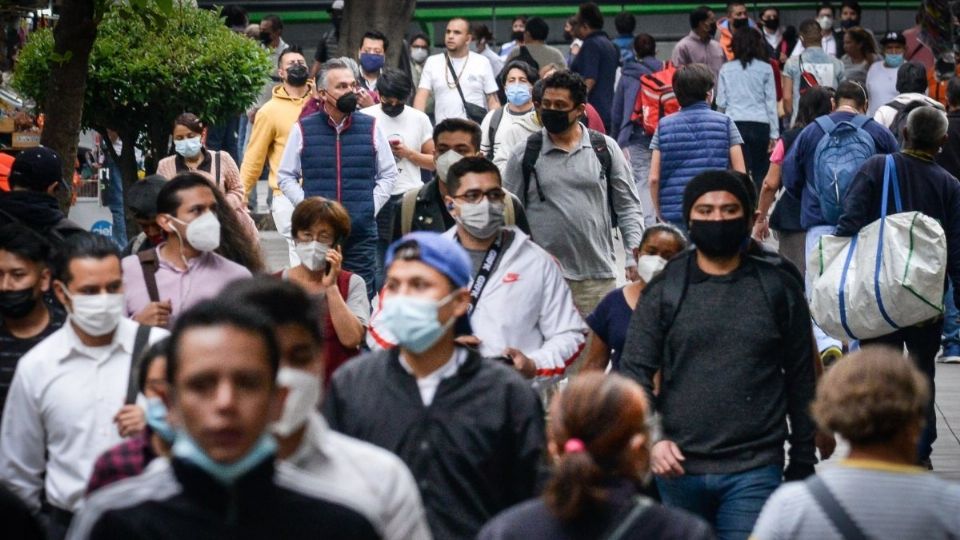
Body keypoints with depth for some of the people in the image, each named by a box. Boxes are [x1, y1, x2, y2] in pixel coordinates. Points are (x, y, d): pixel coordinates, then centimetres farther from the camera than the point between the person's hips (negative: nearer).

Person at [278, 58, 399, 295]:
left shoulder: (371, 127, 8)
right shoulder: (303, 129, 4)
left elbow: (388, 174, 14)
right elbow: (286, 176, 10)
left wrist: (371, 208, 2)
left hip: (362, 232, 1)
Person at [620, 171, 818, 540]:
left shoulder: (779, 289, 6)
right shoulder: (664, 290, 5)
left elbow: (801, 381, 9)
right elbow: (634, 372, 2)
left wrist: (802, 465, 8)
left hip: (755, 471, -1)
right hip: (678, 468, 1)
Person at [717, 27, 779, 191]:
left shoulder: (726, 69, 5)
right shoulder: (765, 69, 2)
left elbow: (721, 103, 5)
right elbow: (771, 102, 2)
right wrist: (774, 133, 4)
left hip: (735, 124, 1)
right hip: (760, 124, 0)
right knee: (760, 173, 9)